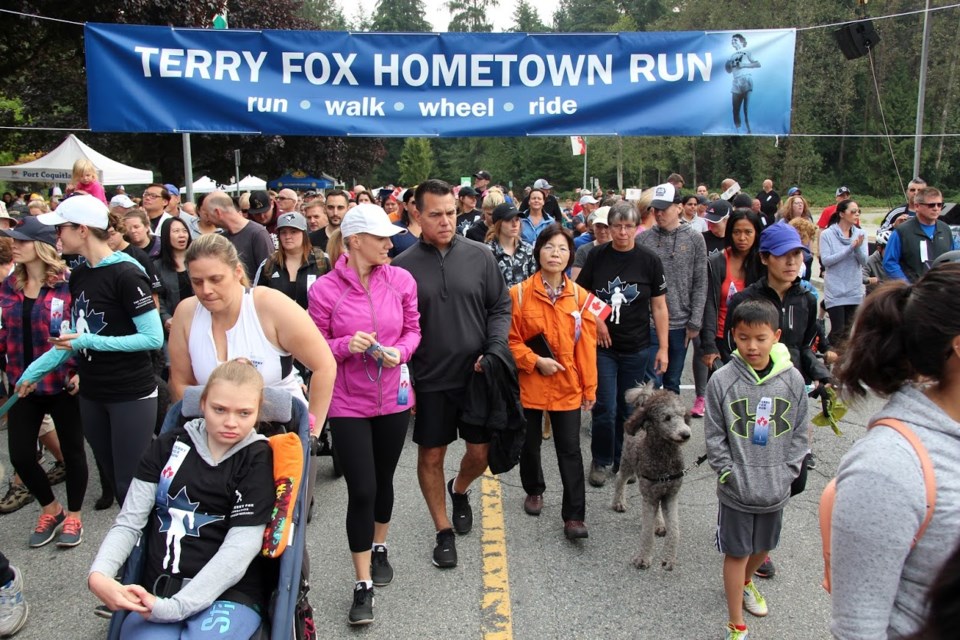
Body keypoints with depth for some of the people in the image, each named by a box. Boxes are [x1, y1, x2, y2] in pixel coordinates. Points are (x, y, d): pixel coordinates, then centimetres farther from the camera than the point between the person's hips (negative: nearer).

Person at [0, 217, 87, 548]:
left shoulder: (67, 284, -12)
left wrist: (79, 371, -17)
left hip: (62, 384, -5)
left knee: (72, 449, 9)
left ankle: (73, 515, 28)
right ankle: (51, 509, 32)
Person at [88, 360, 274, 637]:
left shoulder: (257, 460, -2)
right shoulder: (168, 445, 9)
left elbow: (239, 549, -10)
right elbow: (129, 522, 7)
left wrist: (176, 606, -18)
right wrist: (98, 574, -12)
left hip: (229, 593, -2)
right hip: (156, 590, 2)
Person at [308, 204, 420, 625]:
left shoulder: (401, 280, -5)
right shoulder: (325, 289, -12)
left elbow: (412, 329, 6)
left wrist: (399, 351, -14)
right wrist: (346, 345, -23)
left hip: (393, 398, 3)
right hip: (347, 403, -3)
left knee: (383, 480, 19)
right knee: (361, 491, -3)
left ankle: (379, 549, 45)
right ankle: (363, 586, 11)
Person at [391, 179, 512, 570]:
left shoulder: (480, 256, -1)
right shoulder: (403, 266, -4)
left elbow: (501, 307, 4)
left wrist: (493, 350, -10)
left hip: (477, 376, 1)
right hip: (429, 381, -1)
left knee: (480, 453, 9)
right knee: (431, 456, 8)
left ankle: (459, 491, 44)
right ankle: (444, 532, 28)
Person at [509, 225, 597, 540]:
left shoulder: (580, 296, -1)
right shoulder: (520, 293, -6)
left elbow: (586, 345, 1)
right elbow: (510, 339, -3)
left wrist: (590, 386, 1)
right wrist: (535, 361, -16)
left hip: (567, 385, 0)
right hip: (530, 383, 0)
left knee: (570, 450, 0)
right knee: (530, 444, 16)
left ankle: (574, 516, 7)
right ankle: (534, 490, 42)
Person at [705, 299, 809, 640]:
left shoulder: (792, 379, -7)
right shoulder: (722, 380, -14)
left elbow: (799, 432, 2)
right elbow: (714, 436, -6)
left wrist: (787, 472, -3)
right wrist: (729, 474, -11)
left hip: (776, 488, 3)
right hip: (737, 489, -3)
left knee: (763, 547, 23)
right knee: (737, 552, 8)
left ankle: (746, 582, 54)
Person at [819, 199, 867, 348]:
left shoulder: (860, 234, 3)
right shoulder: (827, 234, -6)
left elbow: (864, 261, -1)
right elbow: (825, 260, -14)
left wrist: (858, 248, -20)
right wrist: (850, 248, -18)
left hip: (854, 290, 4)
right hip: (835, 291, -4)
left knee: (847, 330, 10)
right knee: (838, 330, -5)